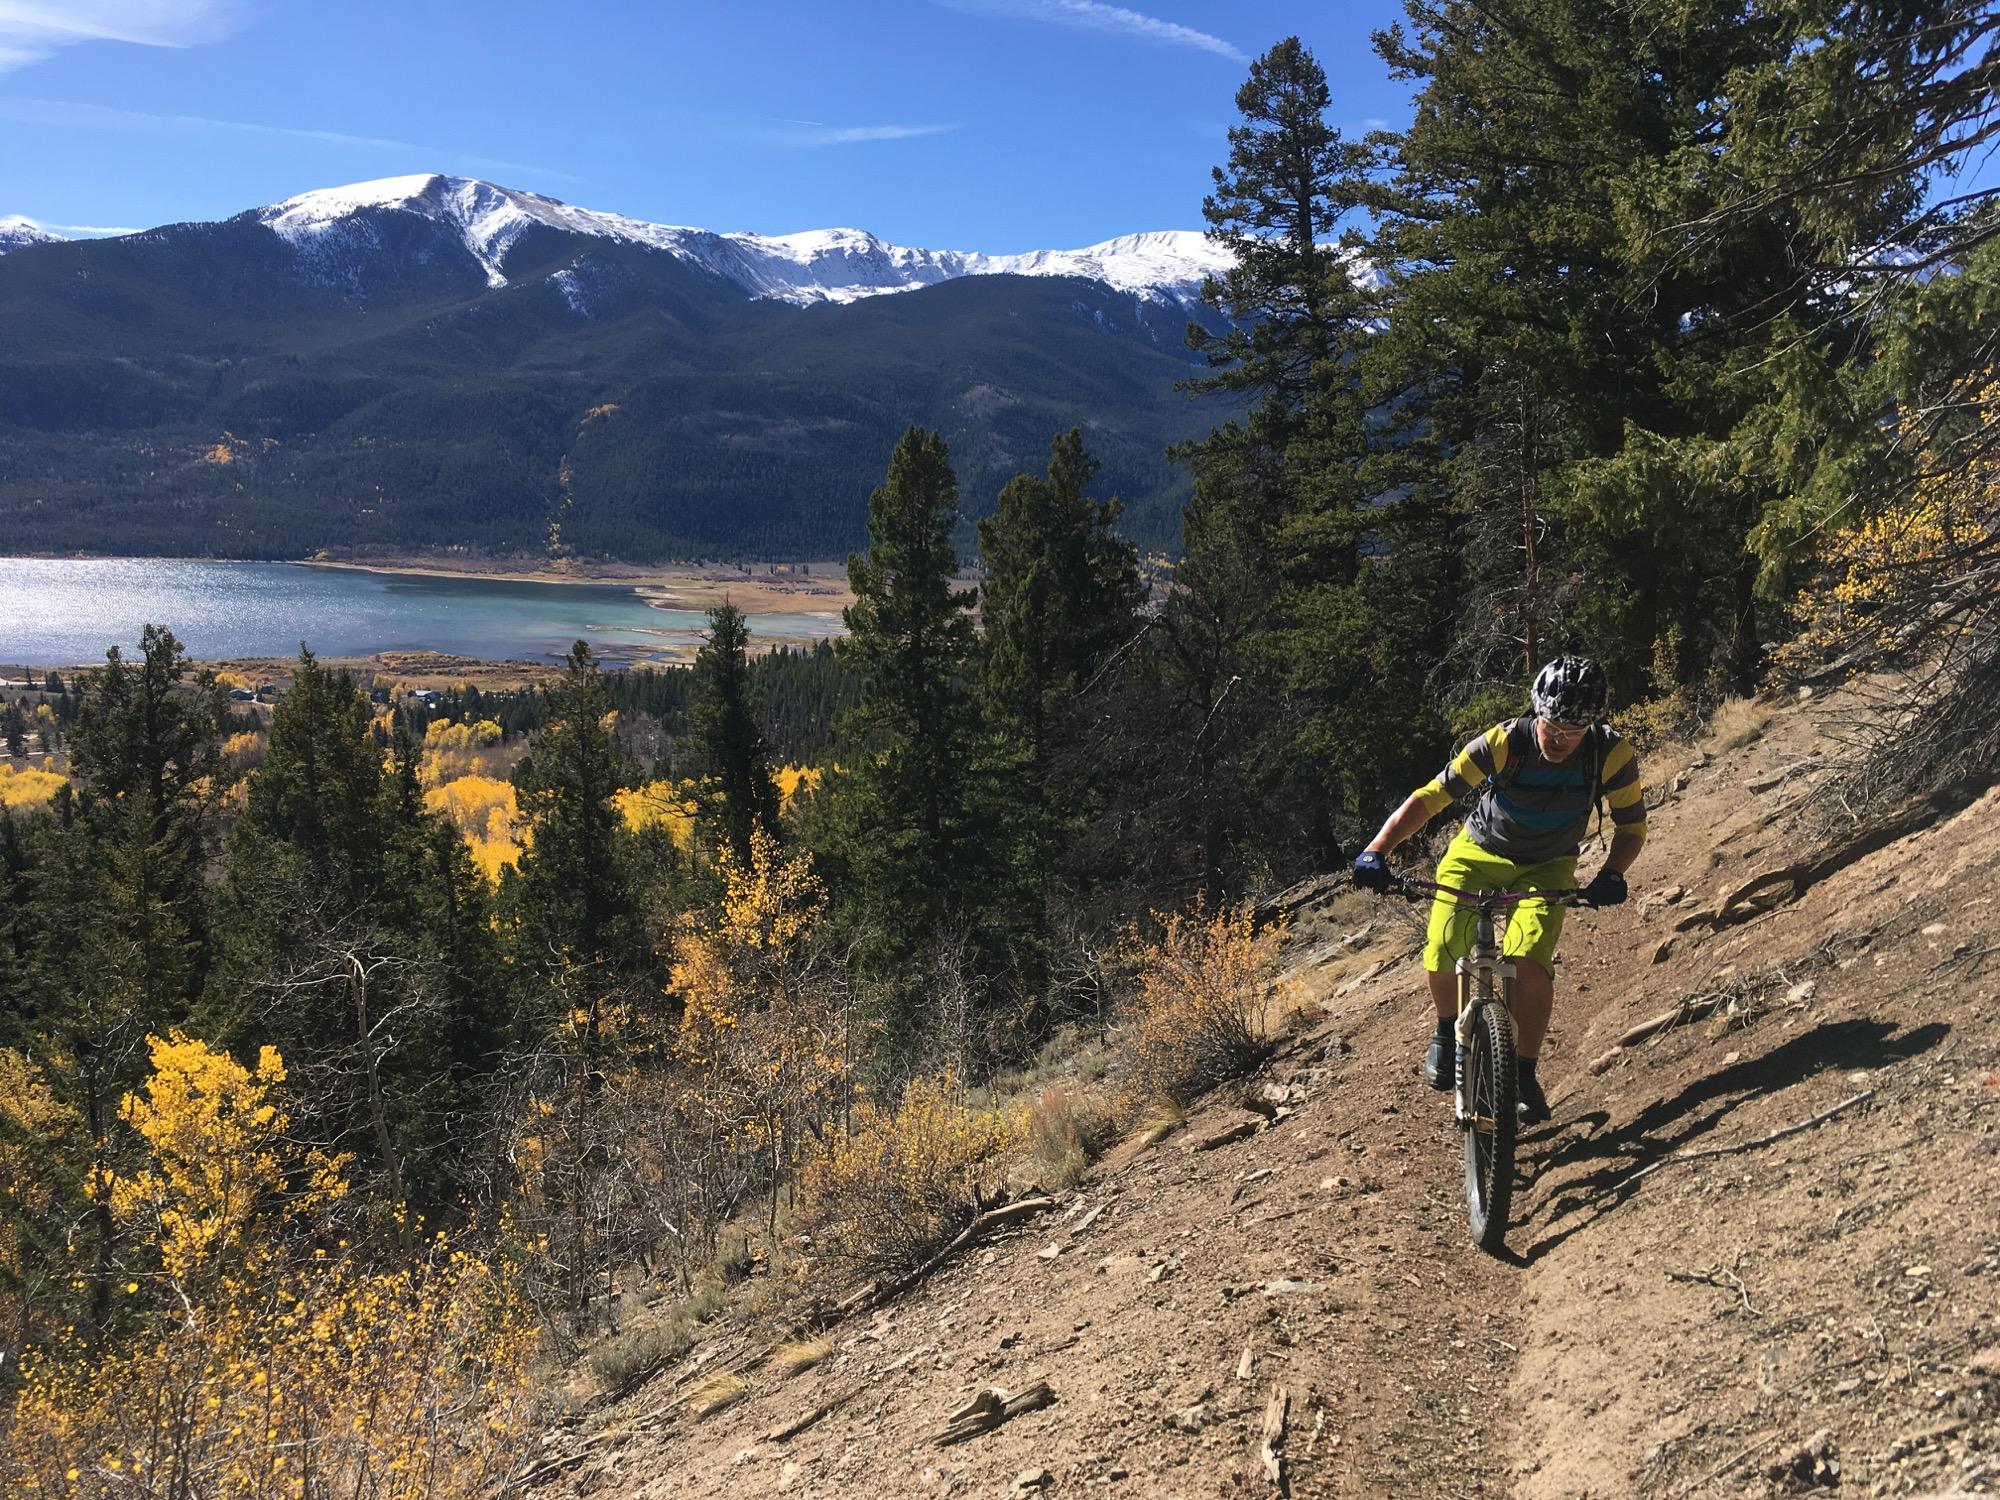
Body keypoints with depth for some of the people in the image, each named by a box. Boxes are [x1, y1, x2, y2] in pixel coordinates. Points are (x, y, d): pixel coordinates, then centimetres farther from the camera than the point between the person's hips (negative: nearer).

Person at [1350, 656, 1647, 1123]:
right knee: (1441, 961, -19)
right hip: (1479, 853, 0)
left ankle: (1525, 1071, -4)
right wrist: (1377, 850, -41)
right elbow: (1431, 797, -29)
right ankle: (1448, 1028, 15)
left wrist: (1611, 874, -29)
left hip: (1547, 867, 1)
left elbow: (1631, 824, -9)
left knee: (1529, 963, -26)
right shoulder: (1504, 742, -28)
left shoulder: (1612, 755, -22)